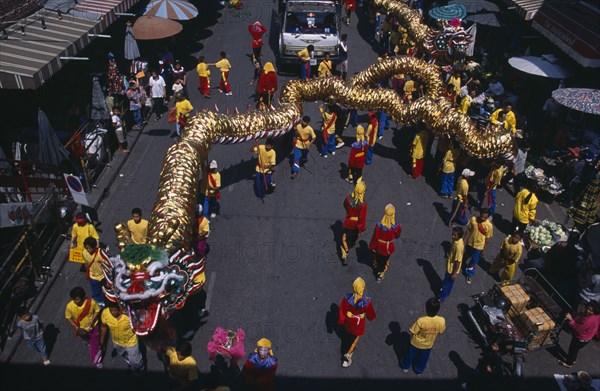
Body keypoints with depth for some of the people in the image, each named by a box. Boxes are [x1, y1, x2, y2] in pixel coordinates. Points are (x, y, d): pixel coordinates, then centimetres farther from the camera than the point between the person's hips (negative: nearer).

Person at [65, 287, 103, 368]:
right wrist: (77, 329, -20)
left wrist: (92, 321, -27)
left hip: (93, 326, -2)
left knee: (95, 345, 13)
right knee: (87, 341, 32)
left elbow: (97, 310, -13)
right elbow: (68, 318, -13)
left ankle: (97, 361, 39)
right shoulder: (69, 306, -31)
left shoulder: (91, 302, -34)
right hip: (81, 328, 2)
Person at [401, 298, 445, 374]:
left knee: (411, 355, 29)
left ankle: (406, 366, 53)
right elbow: (440, 332, -9)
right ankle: (419, 370, 55)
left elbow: (413, 332, -23)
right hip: (428, 345, 2)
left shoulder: (421, 320, -38)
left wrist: (412, 338, 0)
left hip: (416, 343, -2)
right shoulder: (442, 321, -30)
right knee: (423, 359, 31)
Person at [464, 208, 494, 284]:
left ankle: (469, 274, 34)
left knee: (474, 261, 12)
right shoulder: (473, 219, -19)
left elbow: (487, 238, -12)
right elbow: (468, 230, -5)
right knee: (467, 255, 28)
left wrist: (484, 249, -5)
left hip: (479, 246, -2)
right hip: (470, 243, 2)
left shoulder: (489, 225, -24)